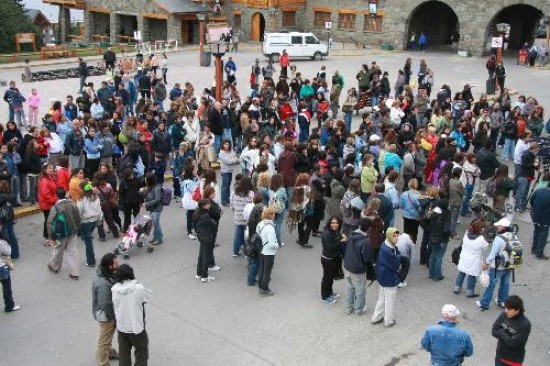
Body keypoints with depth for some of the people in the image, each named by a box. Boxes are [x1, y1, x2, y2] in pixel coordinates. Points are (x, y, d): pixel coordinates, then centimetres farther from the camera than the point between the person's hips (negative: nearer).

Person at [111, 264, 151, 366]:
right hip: (136, 327, -3)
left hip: (121, 327, 3)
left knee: (124, 353, 22)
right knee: (141, 351, 18)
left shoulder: (114, 289, -14)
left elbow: (114, 306, 0)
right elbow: (147, 296, -4)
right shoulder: (139, 288, -24)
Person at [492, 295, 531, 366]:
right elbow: (494, 331, -7)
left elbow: (513, 343, -26)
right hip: (500, 355, 5)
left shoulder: (525, 324, -24)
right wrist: (506, 335, -19)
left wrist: (502, 333, -15)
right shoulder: (504, 315, -9)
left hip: (514, 359, -5)